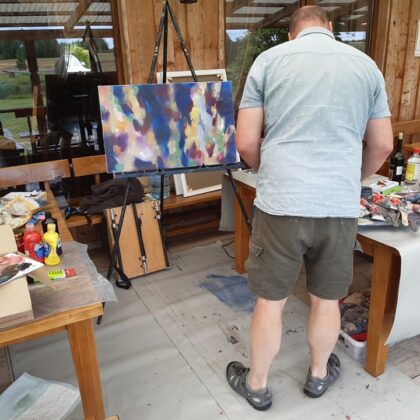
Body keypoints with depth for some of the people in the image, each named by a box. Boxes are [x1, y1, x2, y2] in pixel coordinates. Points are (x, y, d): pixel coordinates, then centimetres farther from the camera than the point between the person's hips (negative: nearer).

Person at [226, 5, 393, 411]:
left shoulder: (268, 59, 4)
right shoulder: (366, 65, 11)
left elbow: (246, 143, 1)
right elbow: (382, 146, 14)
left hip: (280, 203, -2)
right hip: (340, 206, 2)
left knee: (270, 302, 12)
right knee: (326, 300, 20)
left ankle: (257, 385, 32)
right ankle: (319, 374, 42)